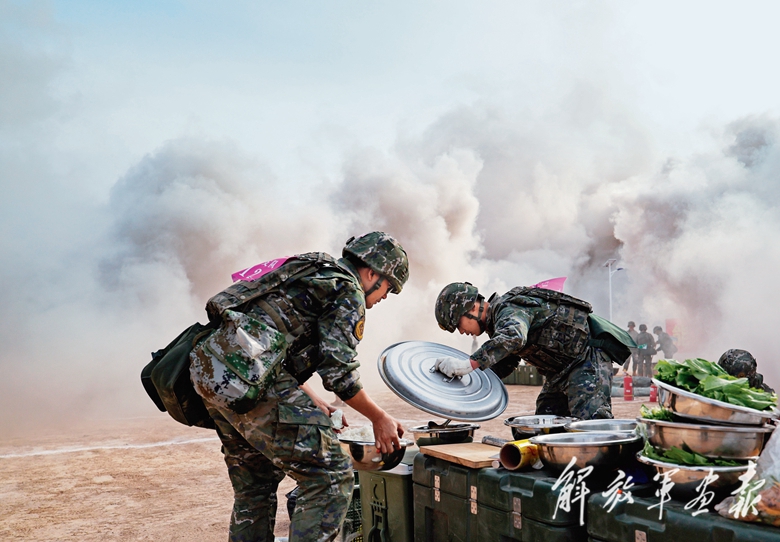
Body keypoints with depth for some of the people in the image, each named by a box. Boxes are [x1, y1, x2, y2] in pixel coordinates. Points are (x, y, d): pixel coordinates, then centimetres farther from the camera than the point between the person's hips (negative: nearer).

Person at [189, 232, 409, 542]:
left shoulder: (313, 272, 28)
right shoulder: (348, 291, 1)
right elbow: (339, 371, -7)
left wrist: (313, 404, 31)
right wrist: (380, 419, 6)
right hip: (246, 375, -10)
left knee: (255, 482, 23)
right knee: (331, 478, -4)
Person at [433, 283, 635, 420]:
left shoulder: (509, 310, -22)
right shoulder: (500, 319, 10)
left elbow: (513, 336, -46)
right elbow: (506, 363, 18)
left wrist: (469, 364, -49)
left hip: (588, 359, -10)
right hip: (562, 369, 11)